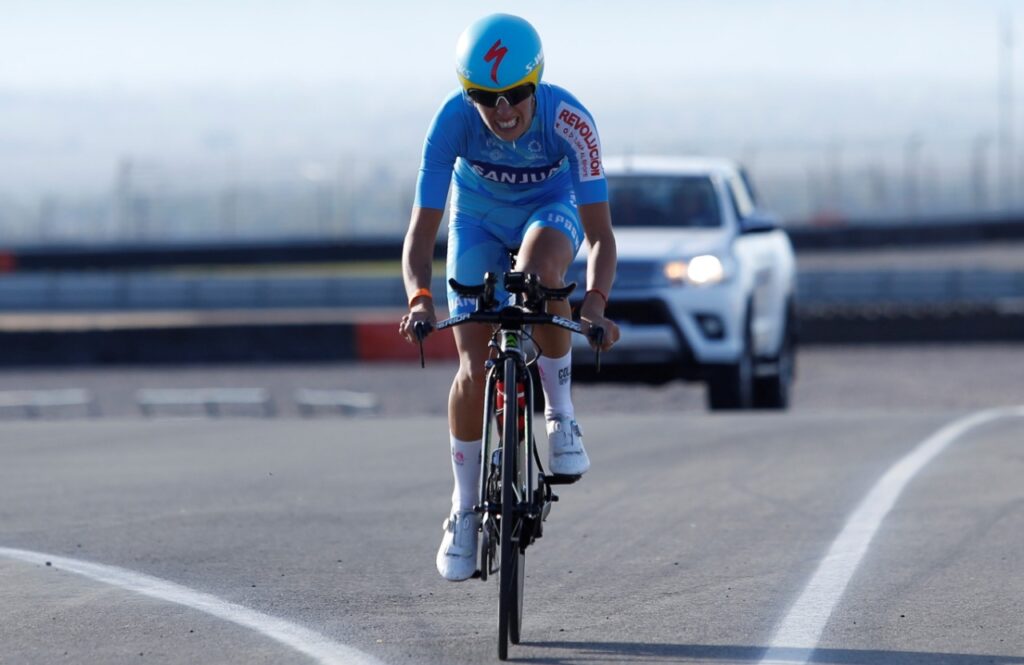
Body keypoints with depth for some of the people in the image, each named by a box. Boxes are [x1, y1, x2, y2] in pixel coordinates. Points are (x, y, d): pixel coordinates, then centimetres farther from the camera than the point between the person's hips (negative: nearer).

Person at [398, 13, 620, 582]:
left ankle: (560, 414, -18)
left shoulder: (568, 120, -35)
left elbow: (601, 236, -35)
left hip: (550, 210, -1)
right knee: (475, 366, -10)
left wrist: (596, 302, -53)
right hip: (479, 219, 1)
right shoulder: (453, 120, -33)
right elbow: (420, 234, -33)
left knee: (538, 269, -37)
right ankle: (464, 507, 8)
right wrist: (419, 297, -51)